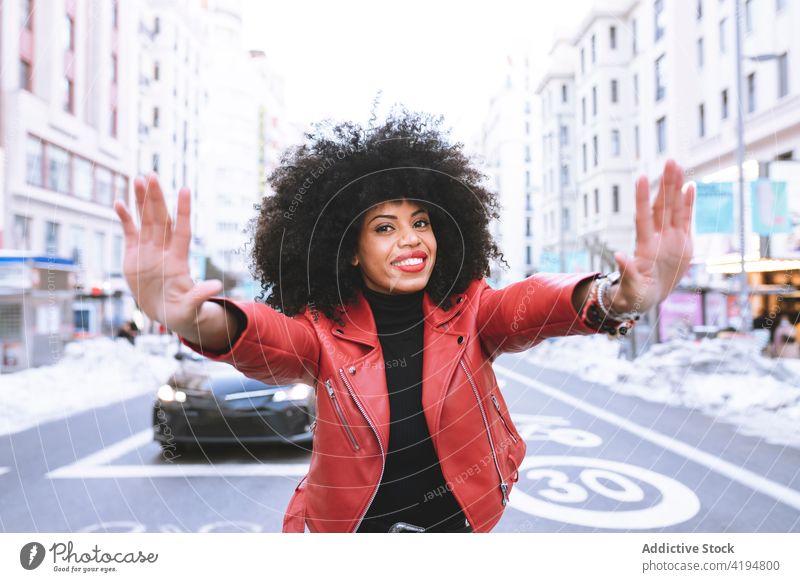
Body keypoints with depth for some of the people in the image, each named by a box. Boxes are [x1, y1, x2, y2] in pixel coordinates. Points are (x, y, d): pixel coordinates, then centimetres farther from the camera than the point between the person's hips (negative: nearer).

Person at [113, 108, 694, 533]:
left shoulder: (467, 312, -10)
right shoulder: (323, 332, -14)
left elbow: (527, 304, -29)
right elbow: (264, 336, -33)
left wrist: (615, 297, -50)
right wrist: (192, 318, -56)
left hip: (459, 515, 2)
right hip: (353, 520, -1)